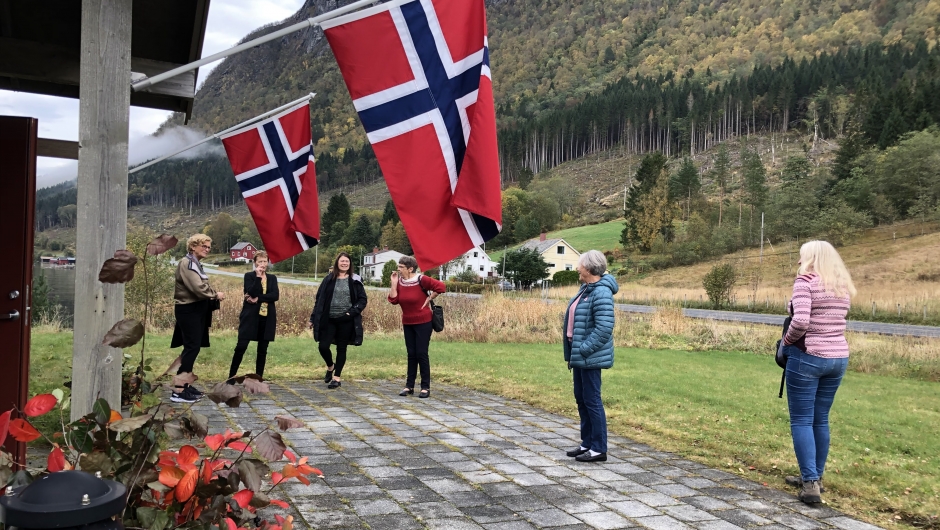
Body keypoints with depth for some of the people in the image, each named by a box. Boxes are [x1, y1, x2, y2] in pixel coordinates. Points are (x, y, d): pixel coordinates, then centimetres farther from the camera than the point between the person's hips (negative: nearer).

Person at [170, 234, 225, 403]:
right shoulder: (186, 263, -15)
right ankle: (178, 391, -9)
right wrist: (216, 294, -10)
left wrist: (213, 296, -5)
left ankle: (185, 385, 21)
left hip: (196, 310, 10)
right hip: (188, 310, -10)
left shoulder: (195, 264, 16)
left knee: (193, 347, 13)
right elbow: (198, 287, -24)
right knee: (191, 348, -10)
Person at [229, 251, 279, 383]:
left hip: (267, 318, 3)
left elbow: (275, 295, -5)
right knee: (241, 346, -7)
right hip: (251, 316, -3)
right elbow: (252, 292, -14)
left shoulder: (272, 278, 11)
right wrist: (258, 276, -16)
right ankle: (231, 377, 6)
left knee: (262, 350, 5)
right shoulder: (249, 276, 3)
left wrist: (258, 299, -13)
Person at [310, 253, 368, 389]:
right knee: (323, 346, -4)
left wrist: (352, 312, -12)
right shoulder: (329, 279, 4)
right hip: (329, 320, 1)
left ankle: (337, 377, 17)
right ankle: (330, 366, 26)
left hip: (346, 321, -1)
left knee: (341, 348, 5)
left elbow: (363, 300, 1)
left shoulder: (355, 281, 1)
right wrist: (313, 318, 2)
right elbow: (319, 299, 6)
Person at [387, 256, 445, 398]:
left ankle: (425, 387, 4)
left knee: (421, 354, -4)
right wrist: (394, 282, -11)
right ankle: (409, 386, 18)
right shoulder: (399, 281, 1)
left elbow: (440, 286, -19)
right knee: (411, 354, 11)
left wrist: (429, 299, -13)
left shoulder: (421, 280, -16)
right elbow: (394, 300, -6)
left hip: (423, 322, -6)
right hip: (407, 323, 6)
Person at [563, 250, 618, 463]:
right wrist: (573, 352, 15)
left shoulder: (601, 292, -18)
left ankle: (599, 449, 9)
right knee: (581, 399, 16)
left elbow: (604, 328, -24)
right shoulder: (586, 288, 12)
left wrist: (584, 350, -21)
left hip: (590, 357, -10)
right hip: (579, 356, 10)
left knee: (592, 401, -1)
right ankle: (587, 443, 27)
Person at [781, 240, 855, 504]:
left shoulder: (806, 280, -11)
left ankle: (810, 483, -2)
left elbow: (800, 321, -23)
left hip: (808, 356, -7)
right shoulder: (843, 286, 11)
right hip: (838, 357, 7)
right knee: (821, 420, 16)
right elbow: (833, 320, 14)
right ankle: (815, 476, 25)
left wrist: (786, 341, -6)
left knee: (801, 420, 1)